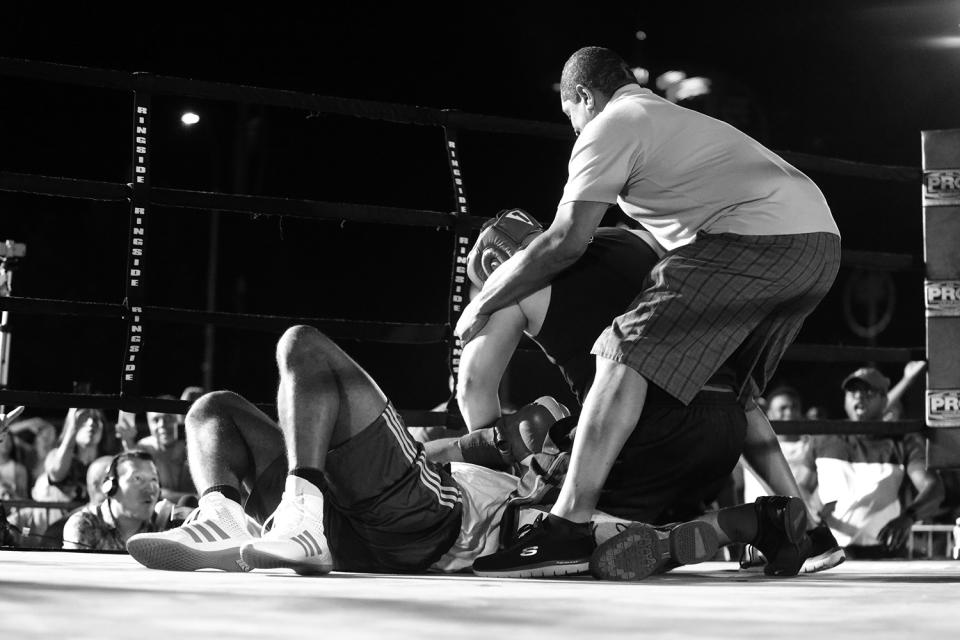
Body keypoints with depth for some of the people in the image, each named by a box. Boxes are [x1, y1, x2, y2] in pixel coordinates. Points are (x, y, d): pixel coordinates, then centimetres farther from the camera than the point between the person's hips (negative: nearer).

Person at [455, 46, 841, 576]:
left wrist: (483, 304, 8)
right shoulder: (677, 117, 34)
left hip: (756, 239, -9)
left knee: (626, 356, -9)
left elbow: (566, 242, -1)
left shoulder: (610, 126, 5)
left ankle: (569, 520, -18)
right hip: (823, 240, 9)